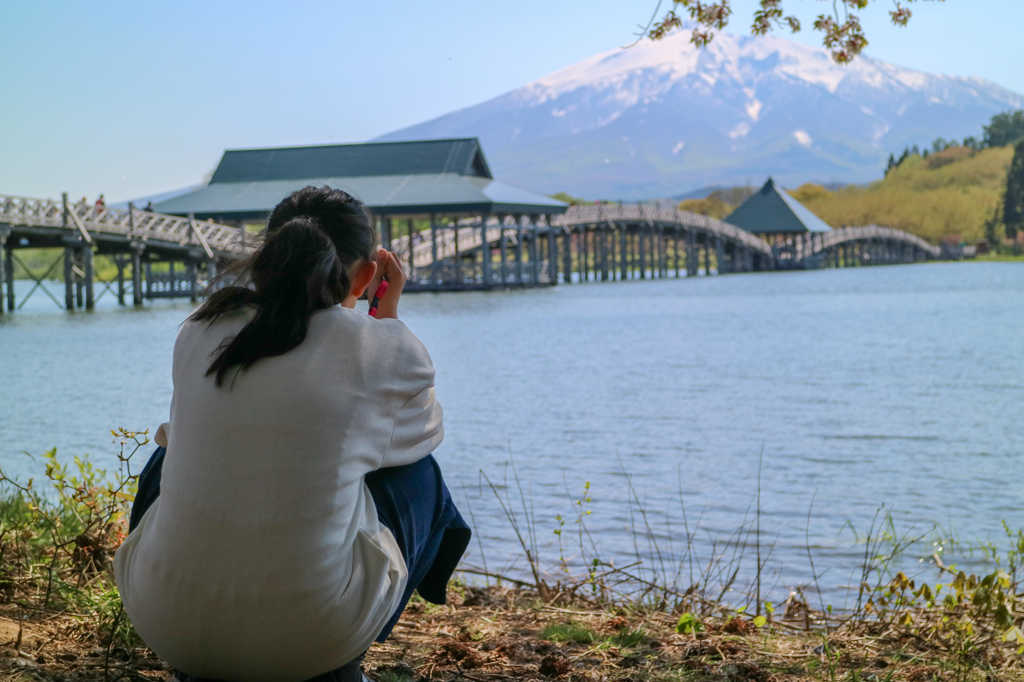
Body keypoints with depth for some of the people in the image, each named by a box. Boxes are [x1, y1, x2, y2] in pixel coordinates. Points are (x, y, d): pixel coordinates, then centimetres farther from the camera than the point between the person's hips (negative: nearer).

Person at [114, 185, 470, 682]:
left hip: (164, 622, 3)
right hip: (310, 639, -3)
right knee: (418, 469, 20)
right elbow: (422, 433, 17)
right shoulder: (390, 349, -6)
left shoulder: (198, 332, 3)